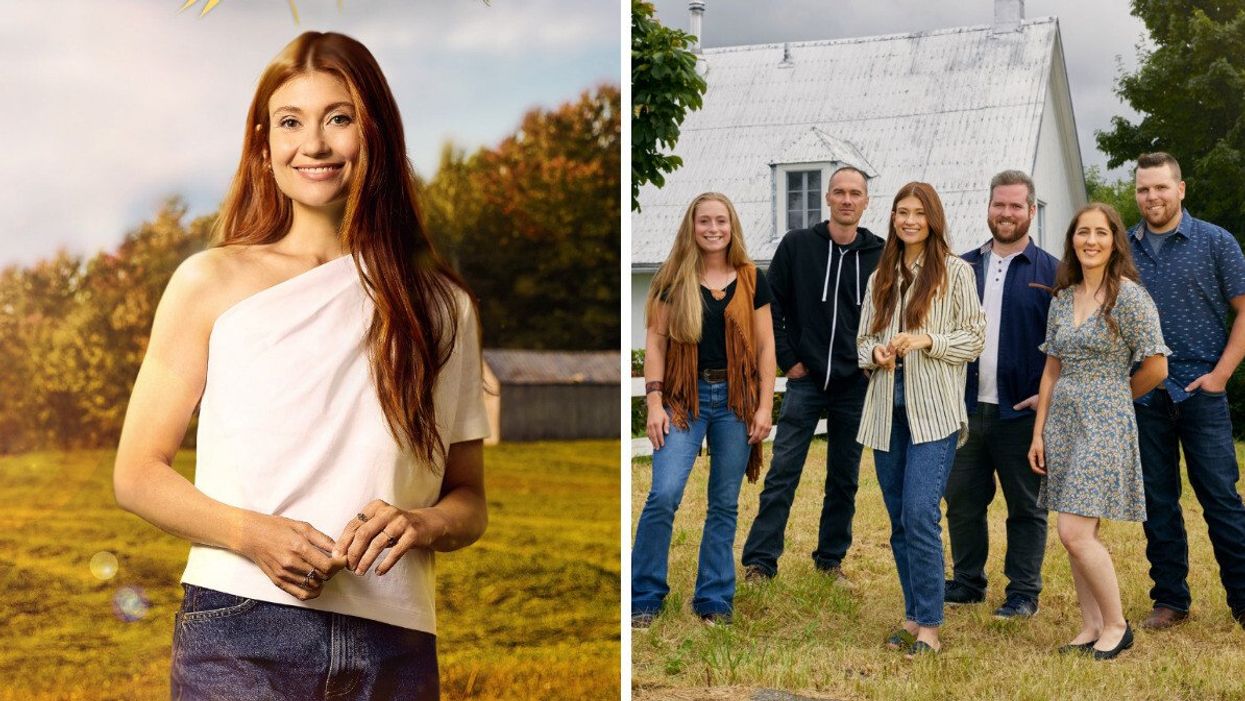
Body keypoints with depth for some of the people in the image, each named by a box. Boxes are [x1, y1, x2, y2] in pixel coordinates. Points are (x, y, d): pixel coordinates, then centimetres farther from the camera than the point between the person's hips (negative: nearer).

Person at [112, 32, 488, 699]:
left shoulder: (440, 306, 10)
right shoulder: (212, 282, 5)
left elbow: (469, 499, 14)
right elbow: (137, 473, 5)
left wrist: (423, 524, -8)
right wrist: (251, 533, -12)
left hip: (395, 641, 2)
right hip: (241, 631, -2)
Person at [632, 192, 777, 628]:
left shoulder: (751, 280, 6)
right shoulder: (673, 279, 4)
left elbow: (765, 346, 6)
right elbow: (656, 340, 2)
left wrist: (765, 406, -1)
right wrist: (654, 402, -7)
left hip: (736, 399, 1)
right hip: (685, 397, -1)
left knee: (725, 503, 5)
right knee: (664, 495, -12)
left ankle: (714, 600, 16)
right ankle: (644, 598, 2)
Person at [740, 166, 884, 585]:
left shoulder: (880, 254, 1)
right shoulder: (797, 245, -1)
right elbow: (770, 305, 2)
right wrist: (787, 359, -3)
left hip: (855, 386, 2)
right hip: (805, 381, -1)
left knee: (844, 480, 10)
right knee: (782, 475, -2)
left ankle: (831, 559, 22)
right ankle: (759, 562, 2)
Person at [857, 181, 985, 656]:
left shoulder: (955, 272, 0)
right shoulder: (880, 278, 14)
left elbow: (974, 339, -2)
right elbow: (862, 342, 16)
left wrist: (927, 340, -17)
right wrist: (875, 353, -7)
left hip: (934, 410, -5)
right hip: (887, 409, 5)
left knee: (920, 514, -15)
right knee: (899, 519, 9)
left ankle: (928, 625, -6)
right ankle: (914, 615, 20)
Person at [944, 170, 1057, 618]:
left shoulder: (1050, 273, 0)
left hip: (1022, 412, -3)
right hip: (968, 408, 4)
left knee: (1025, 507, 5)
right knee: (962, 500, 9)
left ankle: (1024, 593, 14)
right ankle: (968, 581, 23)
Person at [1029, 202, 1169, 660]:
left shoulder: (1129, 296, -9)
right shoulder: (1062, 299, 10)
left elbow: (1155, 368, -8)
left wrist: (1113, 397, 7)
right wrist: (1038, 433, 8)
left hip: (1104, 424, -6)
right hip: (1062, 421, 6)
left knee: (1075, 533, -12)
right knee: (1078, 536, 8)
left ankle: (1116, 625, 5)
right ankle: (1091, 627, 18)